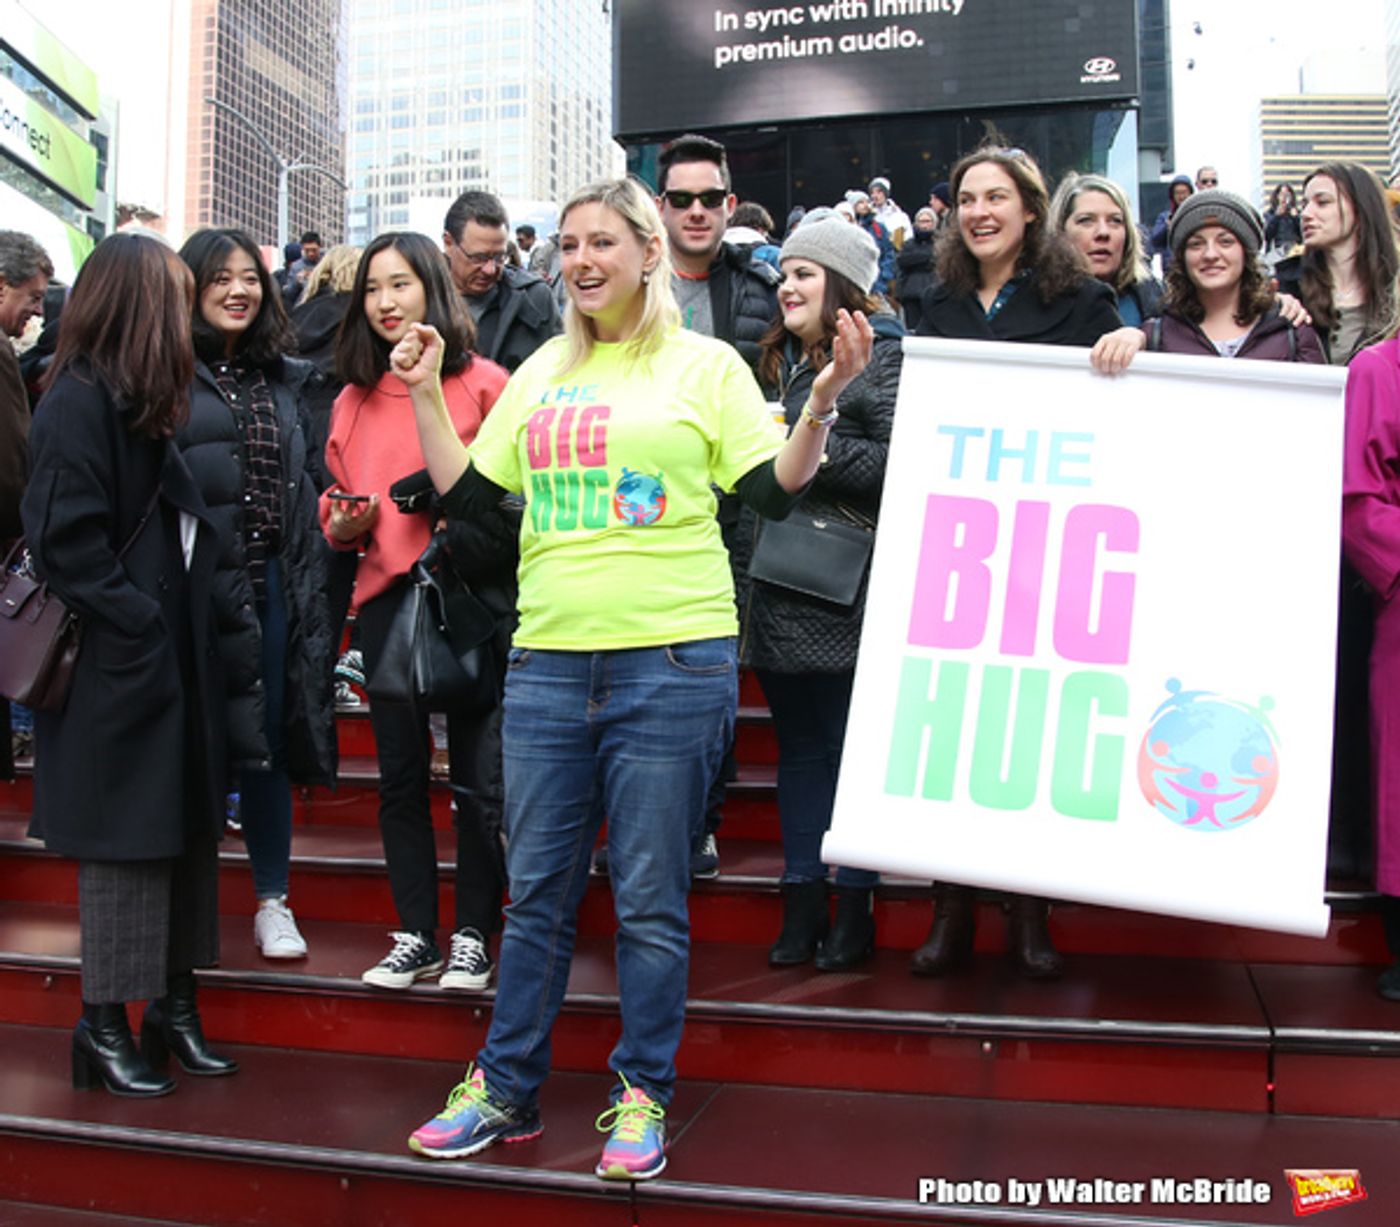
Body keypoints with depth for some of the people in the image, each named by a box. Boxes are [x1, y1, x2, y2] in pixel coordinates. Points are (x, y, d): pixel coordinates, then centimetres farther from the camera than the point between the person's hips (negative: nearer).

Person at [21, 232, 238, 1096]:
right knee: (125, 840, 1)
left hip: (172, 658, 8)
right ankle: (105, 1025, 15)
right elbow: (67, 542, -19)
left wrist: (215, 612, 7)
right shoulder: (78, 403, -12)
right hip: (119, 668, -8)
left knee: (187, 835, 11)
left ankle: (174, 1008, 23)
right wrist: (143, 629, -18)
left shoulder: (145, 402, 15)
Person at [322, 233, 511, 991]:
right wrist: (343, 524, -1)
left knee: (477, 775, 1)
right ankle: (415, 937, 22)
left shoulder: (483, 383, -2)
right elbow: (336, 504, 20)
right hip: (385, 595, 5)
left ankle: (473, 938, 15)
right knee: (400, 773, 10)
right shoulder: (353, 400, 13)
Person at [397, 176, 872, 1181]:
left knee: (650, 898, 4)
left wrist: (823, 403, -13)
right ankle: (506, 1088, 27)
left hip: (671, 661, -4)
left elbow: (774, 491, 0)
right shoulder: (543, 372, 15)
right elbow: (467, 493, 16)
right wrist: (426, 392, 13)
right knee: (536, 892, 12)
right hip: (547, 660, 4)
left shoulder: (705, 364, 4)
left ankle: (643, 1095, 21)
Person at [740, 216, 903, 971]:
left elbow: (901, 462, -17)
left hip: (842, 596, -7)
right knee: (798, 748, 12)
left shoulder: (883, 358, -4)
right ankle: (802, 902, 21)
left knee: (851, 748, 2)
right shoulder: (779, 361, 18)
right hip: (774, 594, 7)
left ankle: (854, 908, 14)